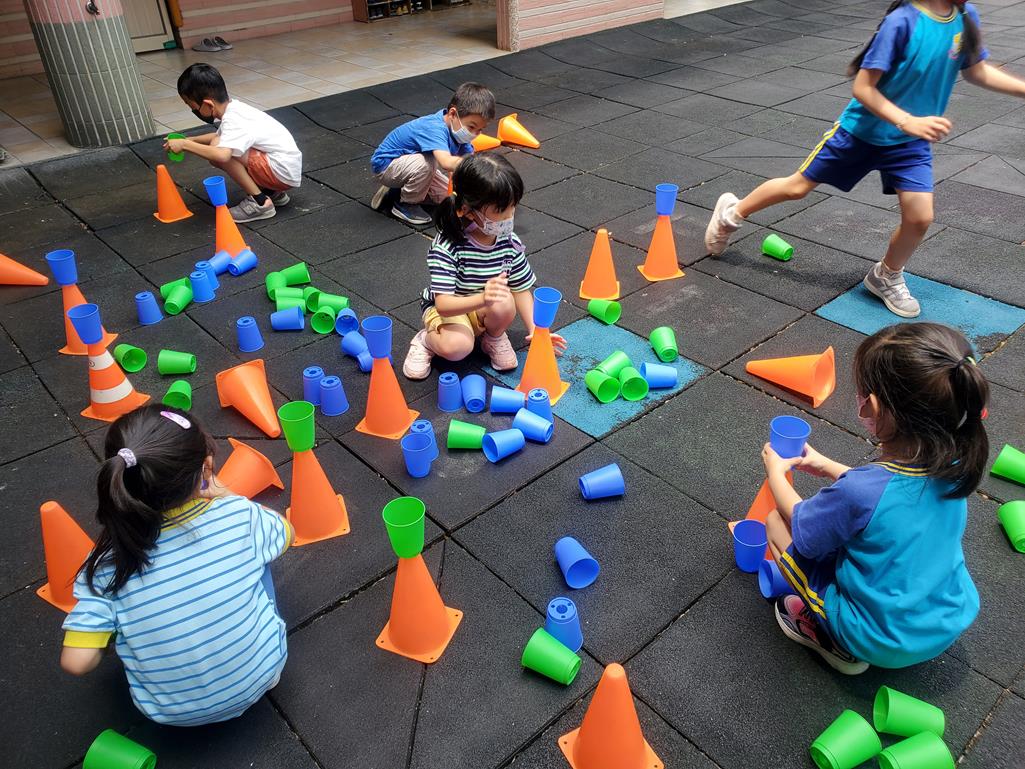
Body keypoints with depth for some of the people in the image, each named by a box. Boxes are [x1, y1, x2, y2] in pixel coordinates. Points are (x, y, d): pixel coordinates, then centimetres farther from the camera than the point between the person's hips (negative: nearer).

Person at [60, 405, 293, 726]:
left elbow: (76, 662, -20)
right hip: (261, 677, 0)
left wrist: (109, 627, 1)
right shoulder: (240, 515, -22)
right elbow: (284, 531, 0)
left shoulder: (108, 563, -22)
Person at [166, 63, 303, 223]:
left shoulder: (233, 120, -21)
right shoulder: (233, 108, 6)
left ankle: (260, 202, -9)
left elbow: (221, 155, -38)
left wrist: (185, 145, -24)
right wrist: (189, 140, 15)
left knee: (221, 152, -20)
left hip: (284, 172, -9)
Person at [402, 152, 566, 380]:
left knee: (505, 304, -32)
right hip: (447, 309, -4)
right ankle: (426, 340, 2)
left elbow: (521, 290, -4)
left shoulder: (510, 243, -14)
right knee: (457, 347, -35)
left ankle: (494, 338, 3)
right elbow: (443, 304, -35)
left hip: (485, 310, 4)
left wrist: (534, 329, -18)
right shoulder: (446, 247, -28)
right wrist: (483, 299, -53)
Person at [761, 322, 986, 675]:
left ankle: (831, 638, 5)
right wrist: (827, 466, 12)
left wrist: (776, 471, 3)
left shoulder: (856, 492, -35)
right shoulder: (953, 467, -15)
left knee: (777, 521, -1)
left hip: (882, 643, -6)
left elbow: (802, 529, -13)